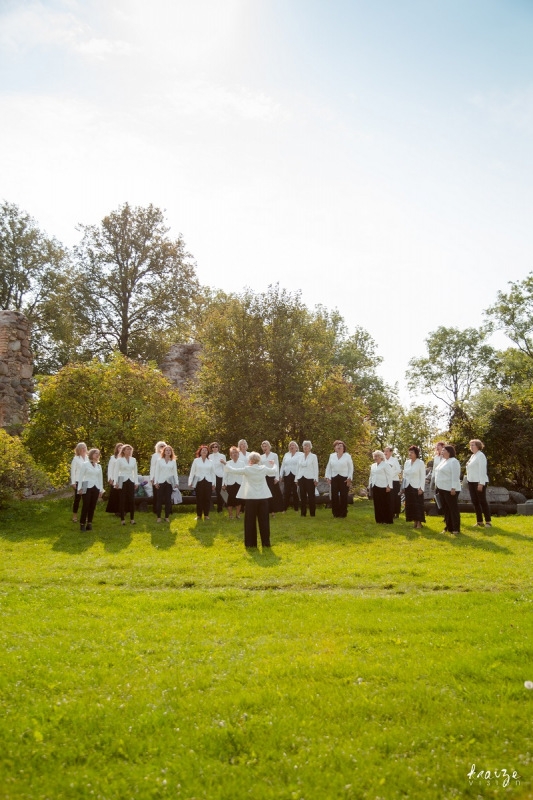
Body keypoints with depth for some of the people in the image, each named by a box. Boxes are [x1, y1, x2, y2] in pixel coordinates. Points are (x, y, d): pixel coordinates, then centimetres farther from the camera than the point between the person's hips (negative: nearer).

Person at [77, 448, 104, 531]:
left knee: (92, 506, 4)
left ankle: (89, 523, 11)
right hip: (87, 487, -4)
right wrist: (80, 488, -9)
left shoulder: (99, 466, 15)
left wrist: (101, 489, 12)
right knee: (86, 506, -7)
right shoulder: (85, 464, 0)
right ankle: (82, 524, 0)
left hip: (96, 488, 5)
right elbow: (81, 476, -3)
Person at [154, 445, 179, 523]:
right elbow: (156, 471, 2)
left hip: (169, 482, 2)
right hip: (161, 482, -1)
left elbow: (175, 472, 10)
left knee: (168, 500, 3)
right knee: (159, 499, -1)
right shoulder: (159, 460, 4)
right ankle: (158, 517, 6)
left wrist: (176, 482, 2)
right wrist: (155, 482, -5)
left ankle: (167, 517, 11)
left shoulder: (173, 461, 9)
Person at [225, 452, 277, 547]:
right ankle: (266, 542, 10)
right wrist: (273, 464, 40)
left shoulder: (247, 469, -7)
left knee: (250, 521, 6)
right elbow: (274, 471, 19)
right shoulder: (263, 468, 2)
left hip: (251, 497, -2)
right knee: (264, 520, 7)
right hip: (263, 497, 2)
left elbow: (233, 470, 0)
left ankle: (251, 543, 8)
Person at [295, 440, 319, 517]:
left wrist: (316, 479, -9)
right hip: (301, 478, 4)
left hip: (310, 478, -4)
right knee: (302, 496, 4)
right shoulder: (301, 456, 13)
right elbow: (298, 468, 15)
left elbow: (316, 468, -2)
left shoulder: (313, 456, 2)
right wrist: (296, 479, 11)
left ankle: (312, 513, 4)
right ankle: (303, 512, 10)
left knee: (311, 496, -3)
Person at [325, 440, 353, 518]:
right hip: (334, 478, 3)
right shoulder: (332, 456, 10)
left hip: (344, 478, -3)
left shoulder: (347, 456, 1)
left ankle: (343, 513, 6)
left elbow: (351, 468, 1)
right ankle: (336, 513, 9)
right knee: (334, 496, 1)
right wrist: (328, 477, 3)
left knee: (343, 496, -1)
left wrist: (349, 478, -7)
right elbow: (328, 467, 13)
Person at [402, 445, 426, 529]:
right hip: (408, 487, 5)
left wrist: (421, 488, -14)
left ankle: (419, 522, 7)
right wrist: (403, 486, 9)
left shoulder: (420, 463, -7)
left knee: (418, 505, -1)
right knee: (410, 505, 6)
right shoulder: (407, 462, 8)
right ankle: (415, 521, 14)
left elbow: (423, 476, -8)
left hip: (416, 487, -5)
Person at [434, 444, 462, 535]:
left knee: (453, 509, -3)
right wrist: (437, 485, 19)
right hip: (442, 489, 9)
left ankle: (456, 529, 1)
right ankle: (448, 527, 20)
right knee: (445, 509, 13)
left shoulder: (453, 461, -13)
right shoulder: (443, 460, 16)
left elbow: (455, 476, -19)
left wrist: (453, 488, -23)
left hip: (450, 489, -9)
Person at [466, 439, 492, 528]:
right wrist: (468, 480, 15)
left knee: (482, 501, -4)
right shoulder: (472, 456, 16)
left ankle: (488, 521, 3)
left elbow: (482, 470, -17)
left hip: (479, 482, -9)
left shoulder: (481, 455, -10)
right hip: (471, 482, 9)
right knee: (475, 502, 8)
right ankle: (479, 522, 14)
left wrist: (481, 483, -21)